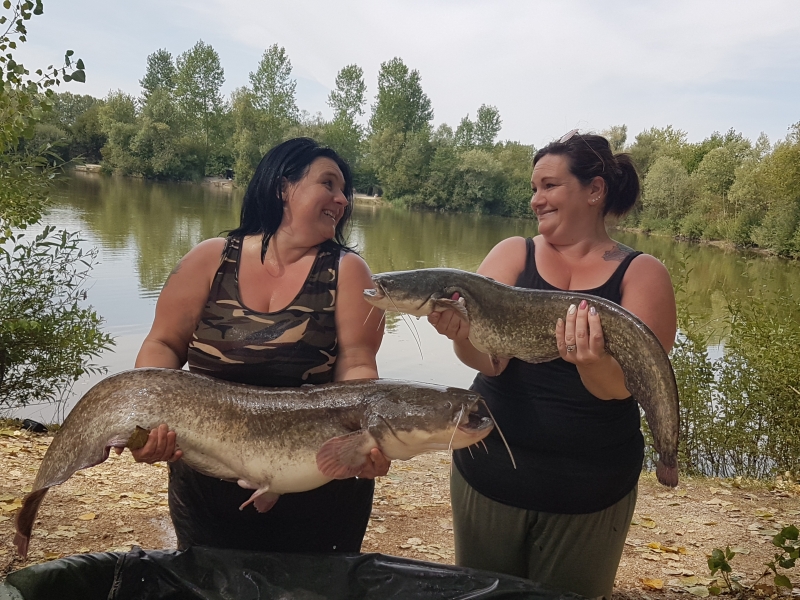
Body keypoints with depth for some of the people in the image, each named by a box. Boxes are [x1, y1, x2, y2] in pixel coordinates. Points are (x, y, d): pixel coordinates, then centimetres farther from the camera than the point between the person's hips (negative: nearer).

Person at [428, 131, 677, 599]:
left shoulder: (642, 274, -4)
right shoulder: (513, 254, 0)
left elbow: (622, 384, -17)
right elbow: (489, 358, -14)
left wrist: (594, 365, -39)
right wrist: (464, 334, -35)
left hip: (589, 490, -1)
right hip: (491, 471, 2)